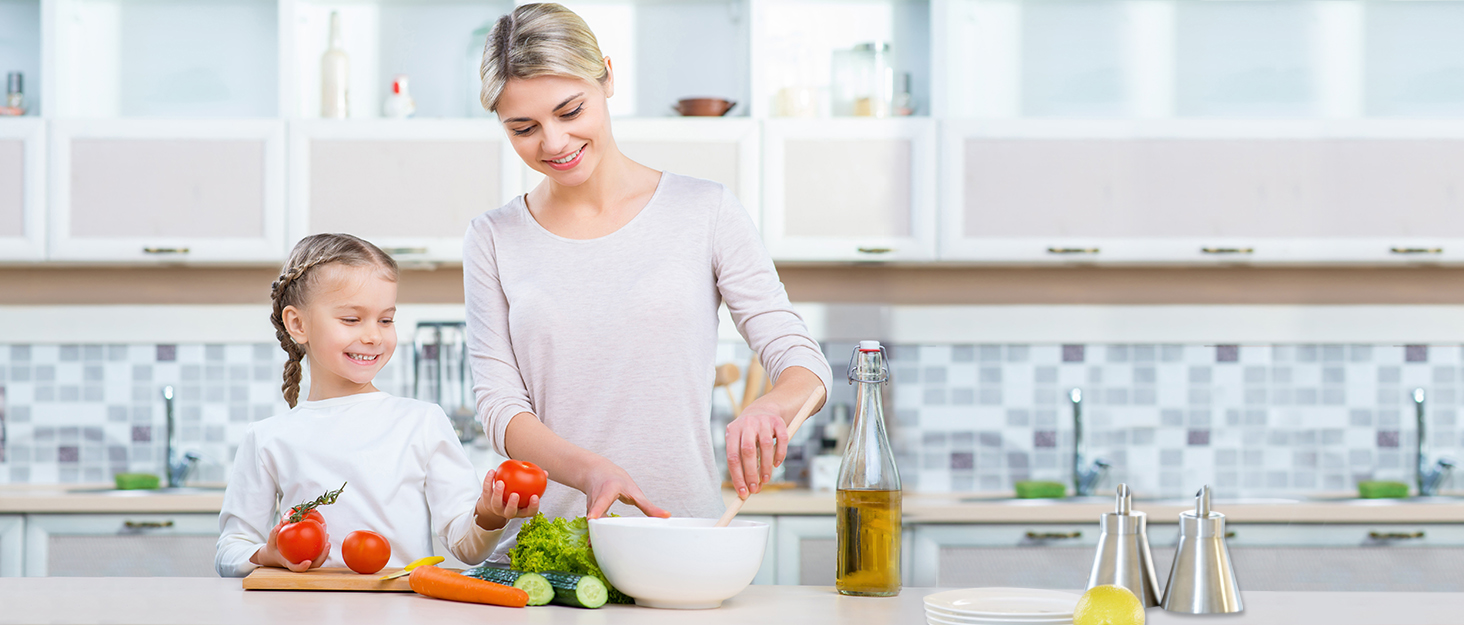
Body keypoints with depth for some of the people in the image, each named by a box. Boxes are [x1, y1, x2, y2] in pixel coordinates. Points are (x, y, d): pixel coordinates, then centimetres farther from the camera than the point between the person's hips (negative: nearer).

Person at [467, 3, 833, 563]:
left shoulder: (705, 212, 5)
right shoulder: (495, 239, 9)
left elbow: (802, 360, 4)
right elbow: (499, 406, 3)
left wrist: (769, 409, -20)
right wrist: (590, 470, -17)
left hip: (685, 535, -1)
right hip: (538, 551, 1)